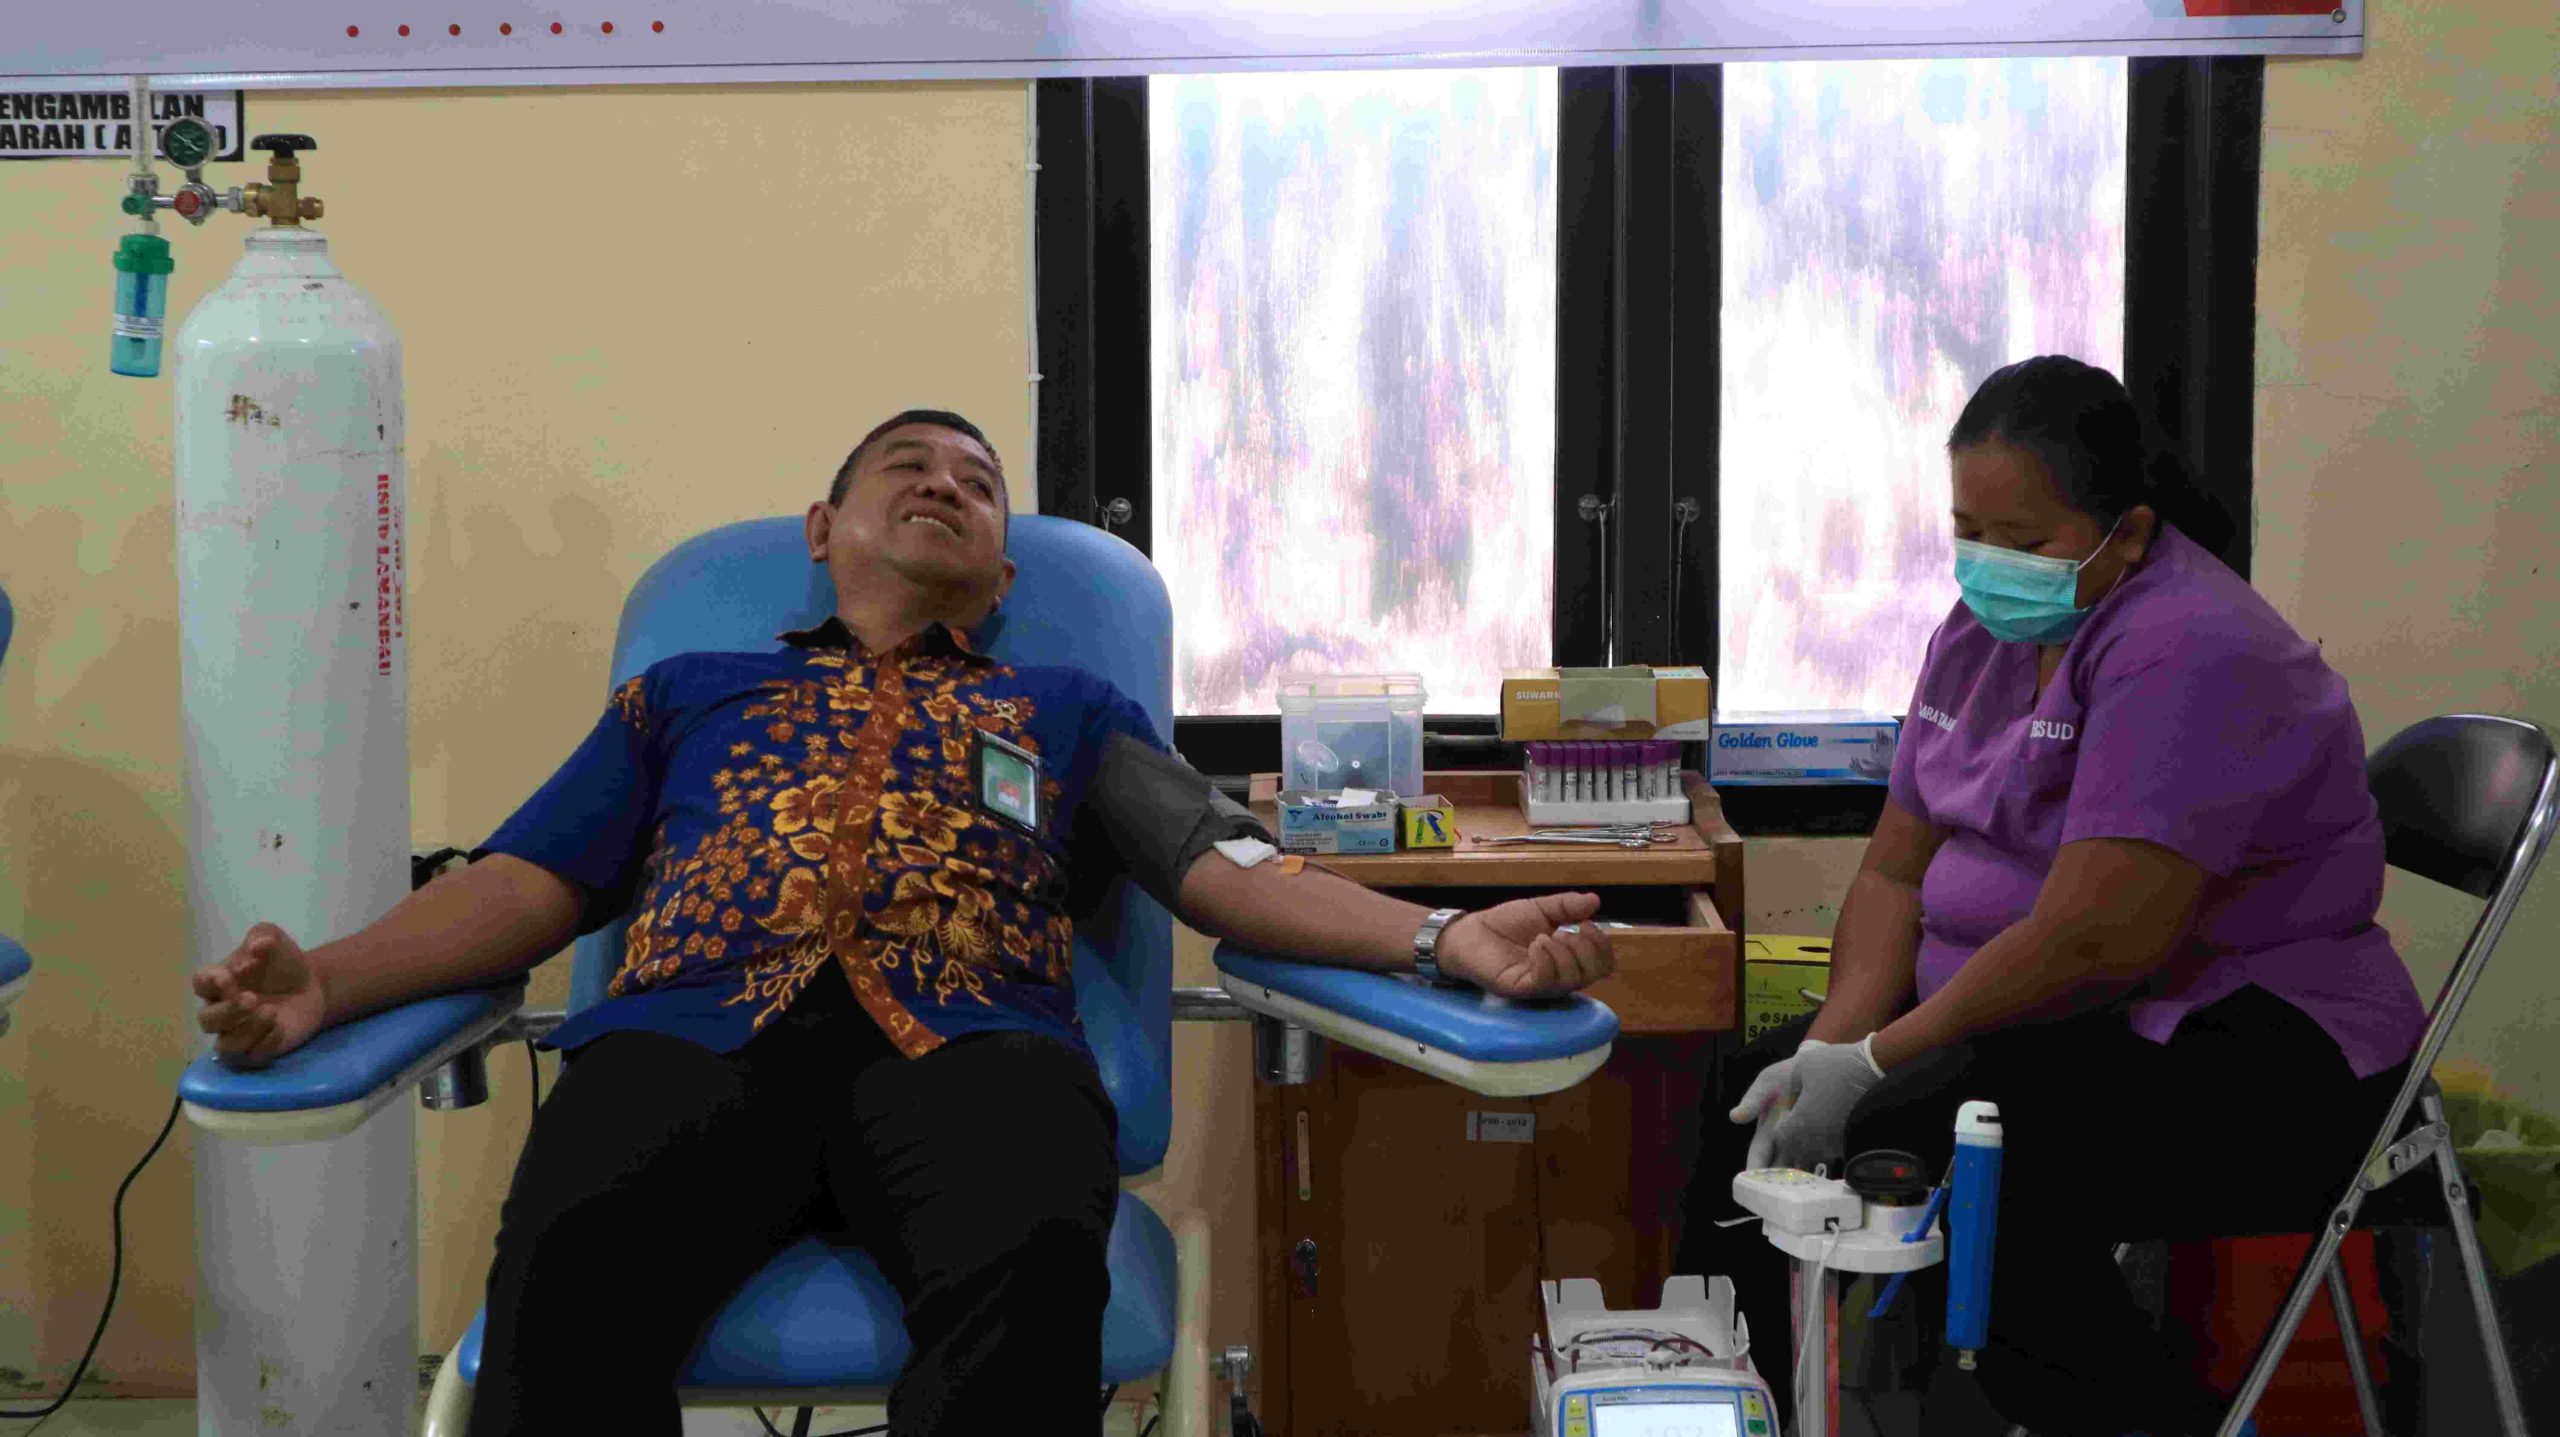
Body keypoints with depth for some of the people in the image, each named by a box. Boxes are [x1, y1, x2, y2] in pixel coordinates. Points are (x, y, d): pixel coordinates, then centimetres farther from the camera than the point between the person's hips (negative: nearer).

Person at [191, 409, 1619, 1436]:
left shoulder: (1071, 710, 33)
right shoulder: (689, 693, 35)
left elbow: (1231, 873, 16)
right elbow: (528, 885, 22)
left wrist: (1444, 935, -4)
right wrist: (326, 980, 1)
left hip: (967, 1036, 0)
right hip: (695, 1029, 1)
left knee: (1032, 1262, -39)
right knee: (565, 1260, -38)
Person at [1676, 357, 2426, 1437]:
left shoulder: (2185, 652, -20)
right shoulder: (1986, 633, 9)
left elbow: (2096, 940, -27)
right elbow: (1896, 870, 8)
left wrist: (1873, 1064, -20)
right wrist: (1830, 1048, -9)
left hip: (2256, 1061, -9)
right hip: (2030, 1016, 9)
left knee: (1917, 1148, -30)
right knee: (1754, 1093, 3)